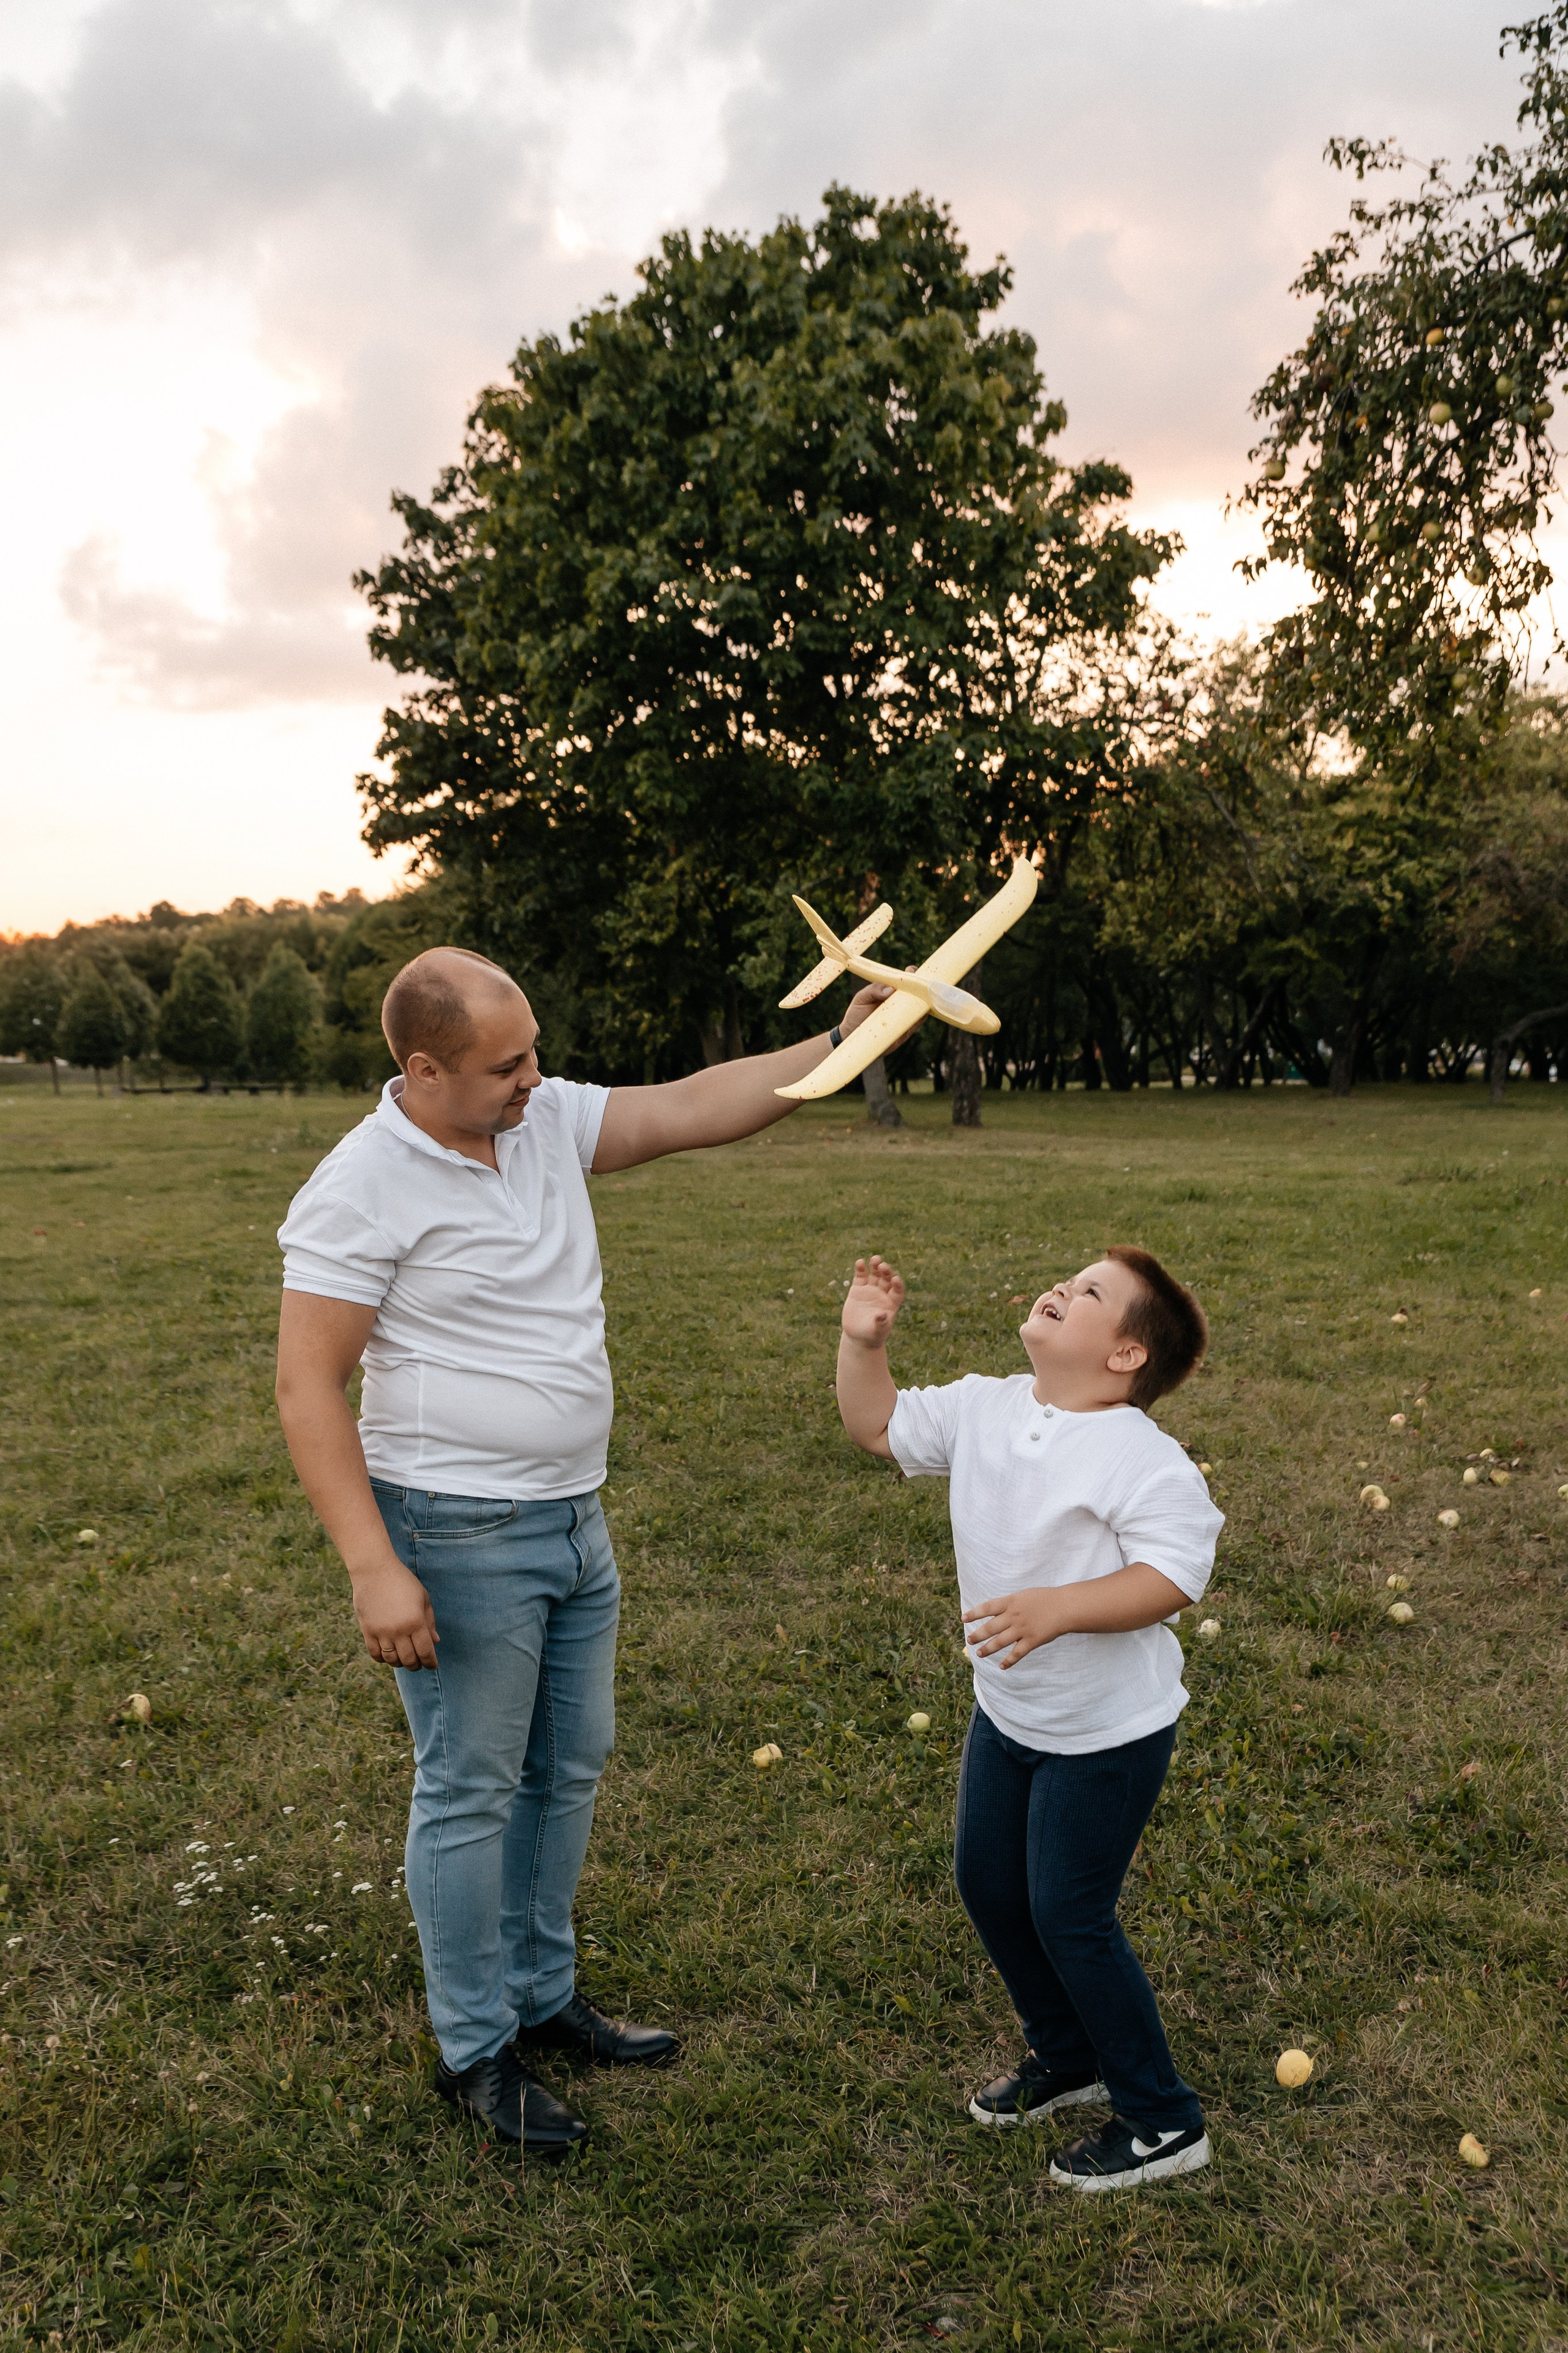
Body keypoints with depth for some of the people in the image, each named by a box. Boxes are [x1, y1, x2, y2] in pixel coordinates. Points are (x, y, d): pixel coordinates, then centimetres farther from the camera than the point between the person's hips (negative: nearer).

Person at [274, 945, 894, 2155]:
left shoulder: (548, 1120, 1)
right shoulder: (361, 1191, -18)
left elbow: (695, 1107, 1)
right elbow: (308, 1388, -18)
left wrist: (845, 1042, -9)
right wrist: (373, 1567, -22)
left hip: (574, 1521, 8)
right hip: (460, 1539, -7)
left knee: (568, 1769, 18)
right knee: (472, 1792, 6)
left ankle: (542, 1998, 37)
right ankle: (476, 2051, 25)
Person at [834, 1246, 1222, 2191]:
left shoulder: (1142, 1459, -25)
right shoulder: (984, 1408, -3)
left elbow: (1174, 1572, -32)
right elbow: (881, 1425, 9)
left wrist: (1061, 1607, -41)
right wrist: (864, 1341, -6)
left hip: (1107, 1733, -8)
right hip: (1007, 1713, 8)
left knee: (1069, 1918, 0)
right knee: (988, 1884, 19)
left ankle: (1163, 2122, 22)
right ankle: (1067, 2057, 43)